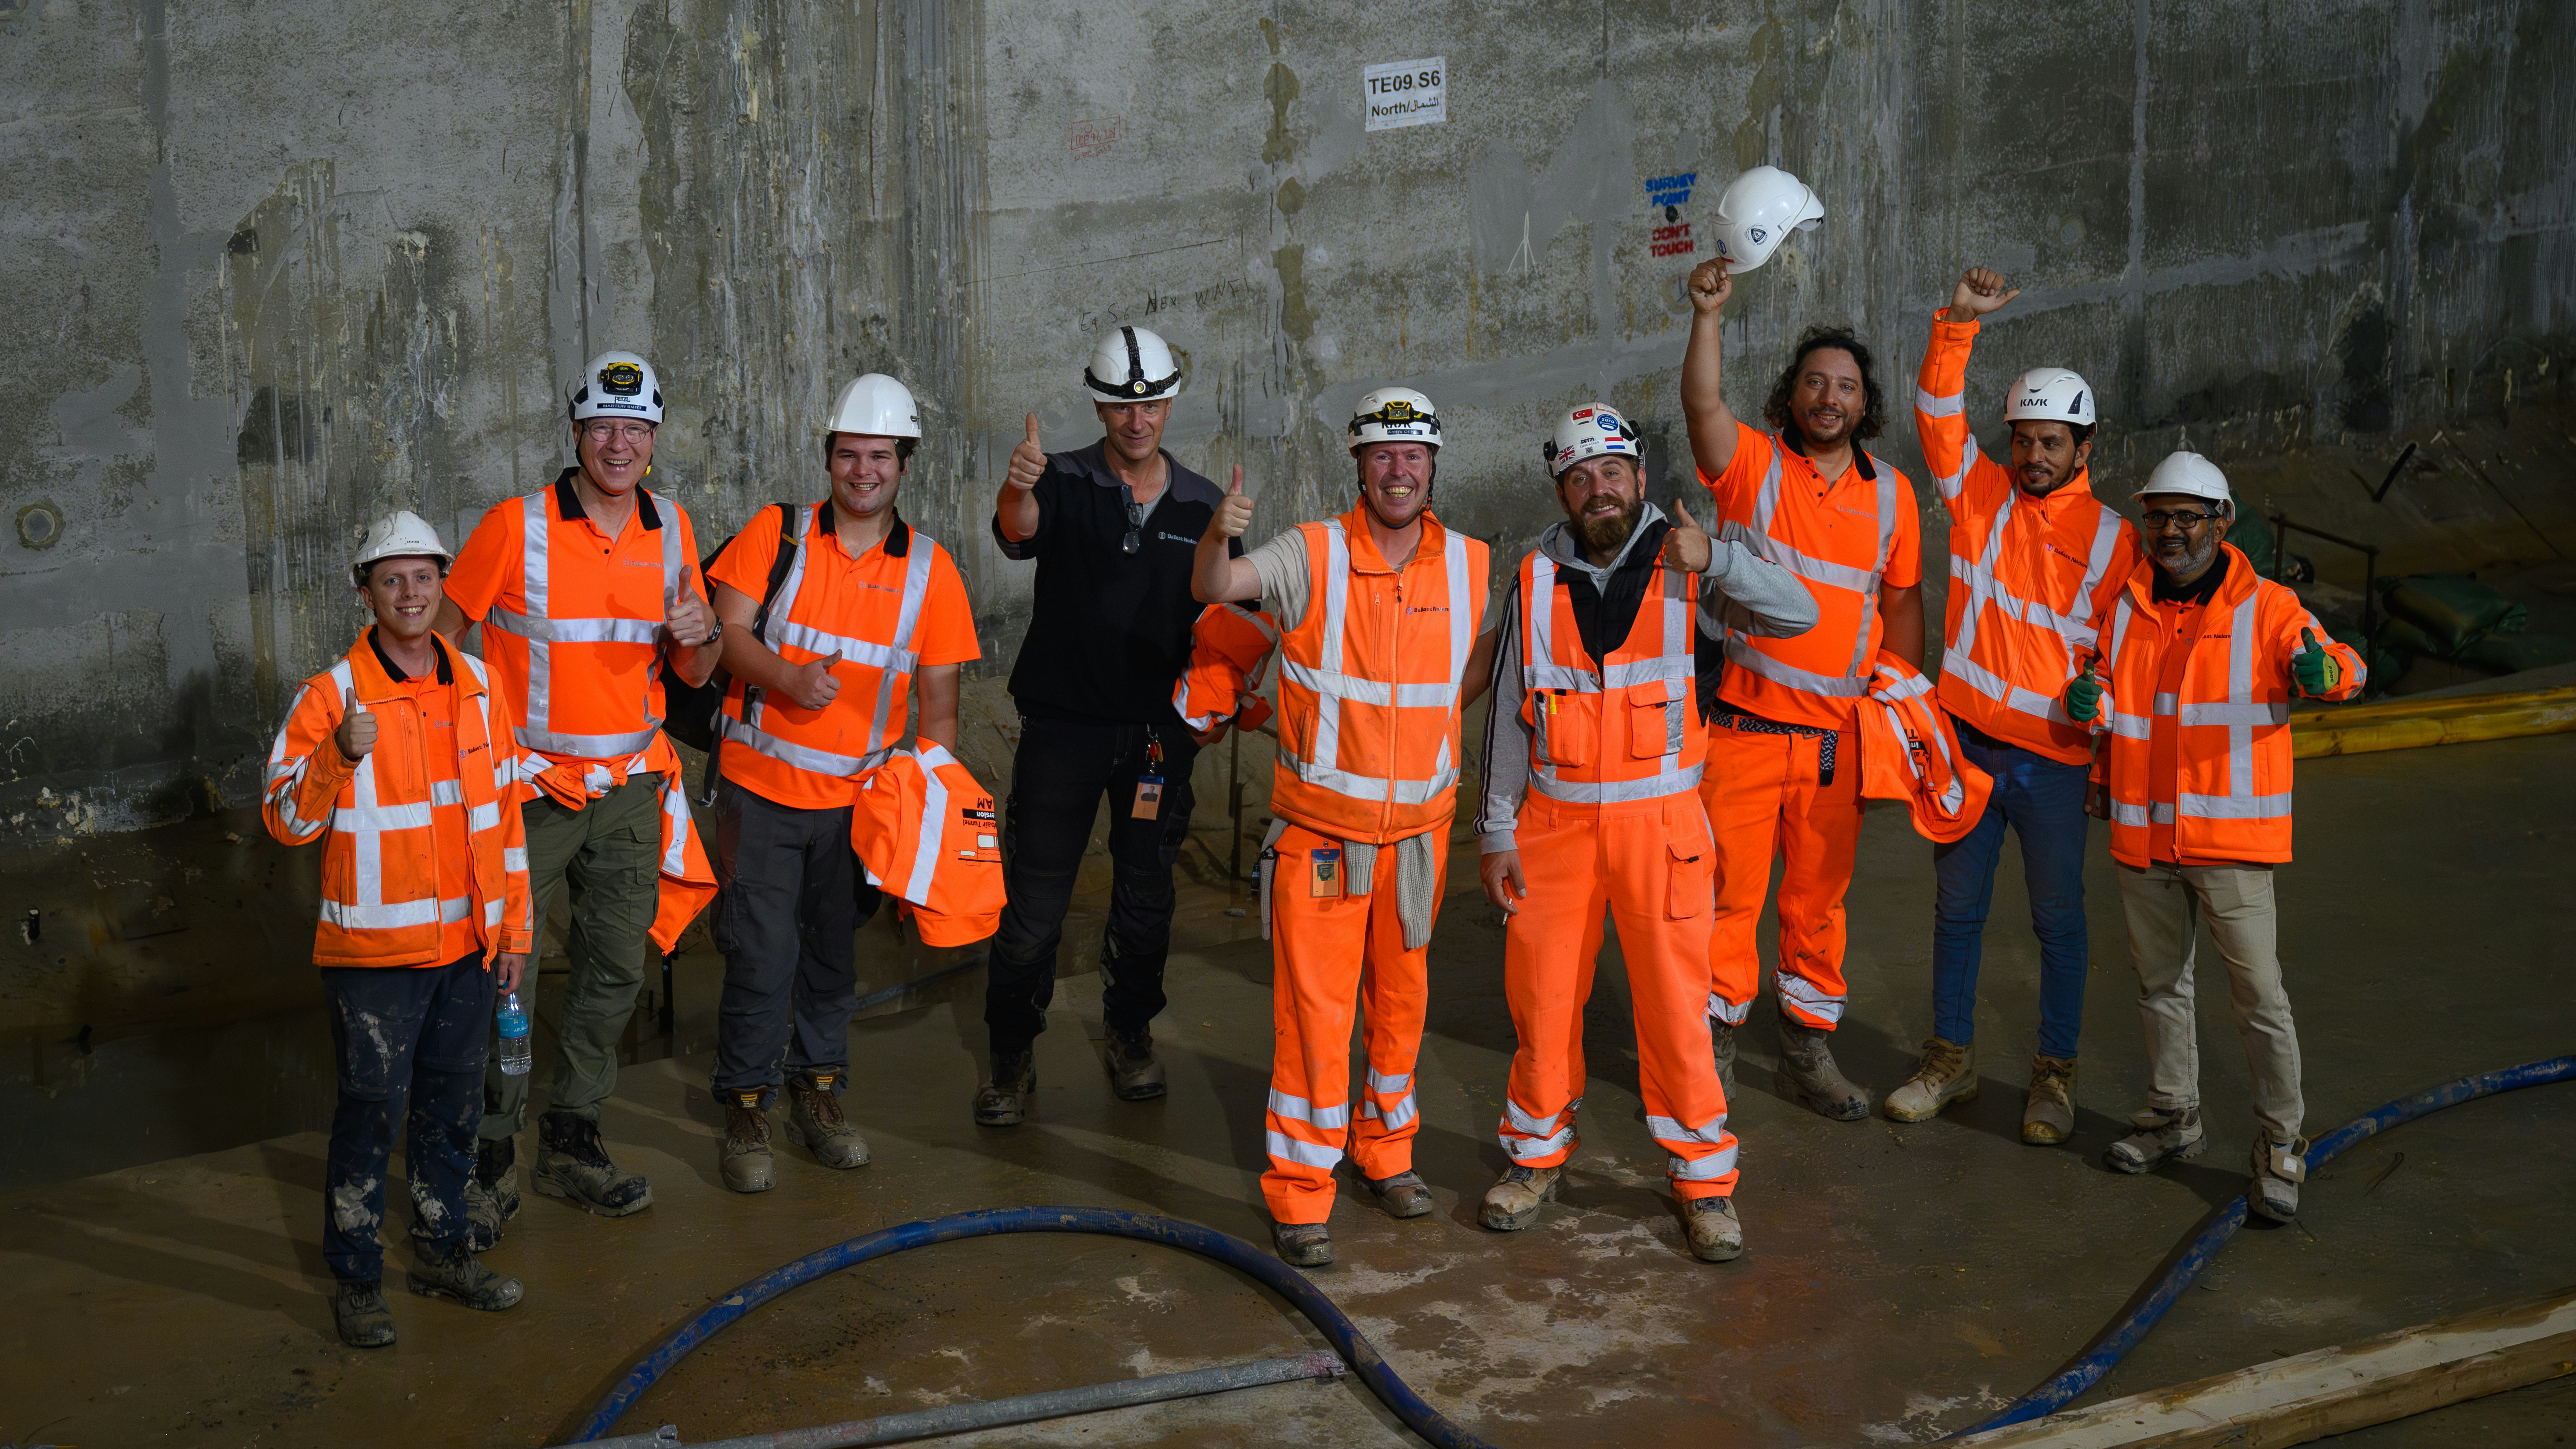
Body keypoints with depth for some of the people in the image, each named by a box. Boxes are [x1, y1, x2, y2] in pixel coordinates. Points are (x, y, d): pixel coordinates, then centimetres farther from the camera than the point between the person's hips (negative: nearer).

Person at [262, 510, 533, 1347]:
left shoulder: (476, 685, 8)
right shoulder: (332, 695, -8)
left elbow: (503, 810, 14)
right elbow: (285, 820, -12)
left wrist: (514, 926, 13)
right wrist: (340, 757, -30)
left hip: (465, 944, 5)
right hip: (375, 951, -5)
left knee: (452, 1106, 14)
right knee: (371, 1112, 0)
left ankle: (442, 1252, 28)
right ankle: (356, 1280, 10)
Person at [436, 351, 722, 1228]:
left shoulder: (672, 530, 4)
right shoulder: (516, 527, -10)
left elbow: (694, 674, 9)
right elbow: (442, 633, -2)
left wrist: (698, 636, -13)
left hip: (628, 787, 5)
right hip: (528, 789, -4)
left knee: (614, 972, 11)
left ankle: (572, 1143, 24)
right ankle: (489, 1161, 8)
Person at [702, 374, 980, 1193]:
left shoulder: (929, 569, 1)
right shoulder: (777, 535, -1)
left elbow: (938, 698, 3)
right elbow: (729, 632, -6)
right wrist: (788, 678, -25)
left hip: (859, 795, 2)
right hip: (760, 785, -2)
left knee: (833, 950, 13)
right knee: (762, 953, -3)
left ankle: (819, 1095, 29)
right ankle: (745, 1111, 10)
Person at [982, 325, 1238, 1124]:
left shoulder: (1203, 506, 6)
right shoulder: (1064, 484, -4)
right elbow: (1018, 533, -26)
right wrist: (1017, 494, -49)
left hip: (1160, 730, 3)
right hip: (1063, 723, -3)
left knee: (1146, 895, 13)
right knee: (1033, 901, -3)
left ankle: (1130, 1036, 31)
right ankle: (1011, 1058, 9)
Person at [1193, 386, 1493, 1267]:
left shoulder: (1471, 566, 1)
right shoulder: (1314, 555, -9)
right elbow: (1217, 588, -20)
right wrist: (1219, 537, -40)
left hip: (1417, 827, 4)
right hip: (1320, 827, -3)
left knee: (1401, 997, 17)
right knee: (1313, 1006, -3)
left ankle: (1386, 1151, 36)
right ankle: (1299, 1195, 5)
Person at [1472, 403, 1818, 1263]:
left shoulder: (1679, 562, -2)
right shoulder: (1537, 581, 2)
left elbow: (1797, 615, -13)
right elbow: (1508, 713, 7)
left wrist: (1715, 561, -27)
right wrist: (1497, 830, 4)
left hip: (1659, 820, -2)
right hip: (1556, 821, 2)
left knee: (1674, 1005, 0)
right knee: (1542, 998, 8)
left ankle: (1703, 1176, 13)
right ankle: (1538, 1155, 26)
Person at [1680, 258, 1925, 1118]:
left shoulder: (1890, 493, 8)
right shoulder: (1752, 465, -2)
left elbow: (1901, 602, 13)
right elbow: (1703, 405, -22)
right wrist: (1709, 316, -35)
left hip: (1839, 733, 3)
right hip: (1741, 724, -3)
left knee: (1820, 897, 11)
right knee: (1729, 894, 1)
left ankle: (1809, 1049, 23)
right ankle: (1711, 1053, 13)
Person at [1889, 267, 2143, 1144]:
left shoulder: (2112, 539, -3)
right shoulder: (1980, 494, 2)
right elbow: (1939, 414, -9)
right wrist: (1960, 324, -20)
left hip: (2053, 758, -2)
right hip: (1964, 742, 2)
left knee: (2058, 920, 6)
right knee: (1957, 909, 13)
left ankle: (2055, 1078, 18)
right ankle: (1951, 1061, 26)